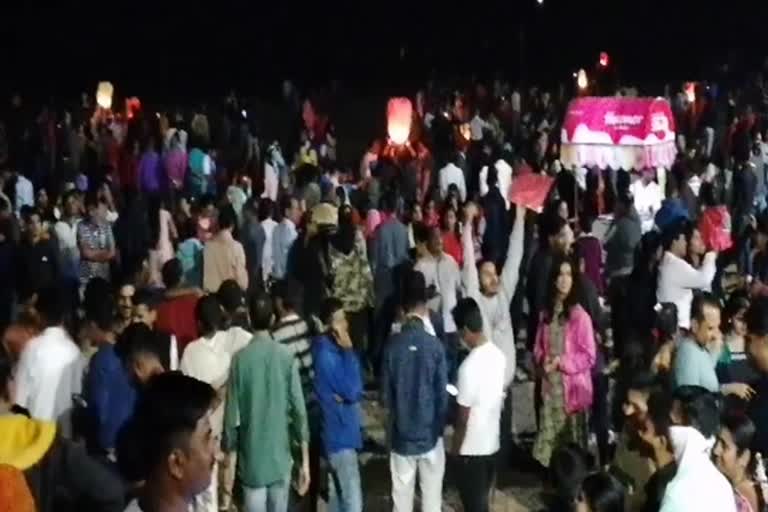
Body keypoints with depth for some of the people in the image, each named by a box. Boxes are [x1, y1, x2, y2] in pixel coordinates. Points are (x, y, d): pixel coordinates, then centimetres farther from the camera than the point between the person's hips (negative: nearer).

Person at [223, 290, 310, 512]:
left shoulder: (240, 359, -8)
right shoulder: (287, 357, -6)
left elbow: (232, 413, -5)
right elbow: (299, 411, -6)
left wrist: (229, 450, 10)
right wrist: (305, 462, -1)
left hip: (251, 458, -1)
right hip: (281, 456, 1)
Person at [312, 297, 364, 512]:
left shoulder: (333, 349, 6)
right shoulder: (326, 353, -22)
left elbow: (356, 390, 9)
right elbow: (351, 391, -22)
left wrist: (343, 396, -14)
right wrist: (348, 351, -20)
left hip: (339, 431, 9)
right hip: (340, 434, -9)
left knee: (337, 494, 19)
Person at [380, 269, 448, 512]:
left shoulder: (392, 345, -10)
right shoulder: (434, 345, -14)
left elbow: (385, 395, -3)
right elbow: (442, 394, -8)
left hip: (401, 435, 1)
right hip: (430, 434, -1)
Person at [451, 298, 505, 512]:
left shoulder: (469, 366, -26)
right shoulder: (498, 355, -1)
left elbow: (463, 416, -19)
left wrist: (456, 446, -6)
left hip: (472, 446, -7)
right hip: (492, 441, 7)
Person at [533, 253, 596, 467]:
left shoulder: (580, 315, -9)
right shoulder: (546, 314, 7)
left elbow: (589, 356, -8)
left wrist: (561, 362, -14)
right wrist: (543, 360, -6)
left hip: (572, 387, -5)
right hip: (550, 386, 5)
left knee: (572, 439, -2)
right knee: (549, 440, 7)